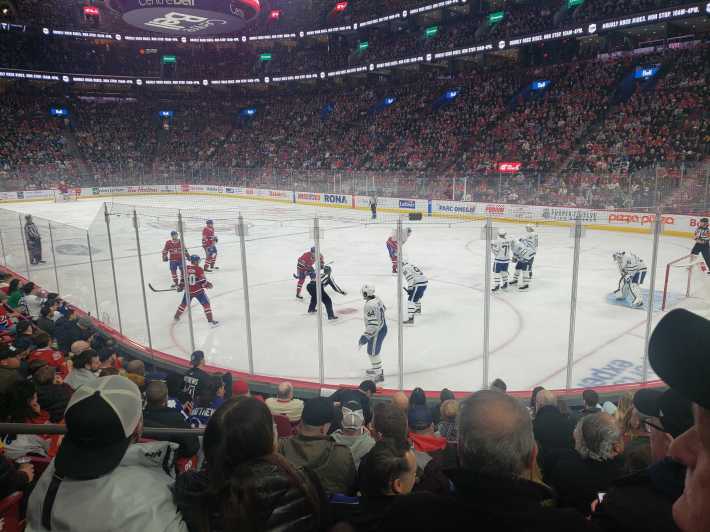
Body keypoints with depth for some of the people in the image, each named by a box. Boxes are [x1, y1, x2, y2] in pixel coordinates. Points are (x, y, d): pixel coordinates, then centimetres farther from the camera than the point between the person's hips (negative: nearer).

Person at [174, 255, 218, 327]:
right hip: (198, 291, -5)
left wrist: (180, 287, 24)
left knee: (184, 303, 25)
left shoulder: (186, 268, 0)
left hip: (188, 290, 5)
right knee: (206, 303, 2)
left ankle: (177, 316, 39)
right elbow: (203, 281, -14)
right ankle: (210, 320, -3)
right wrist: (208, 285, 5)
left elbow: (183, 279, 9)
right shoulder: (199, 269, -14)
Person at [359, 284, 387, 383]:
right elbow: (383, 308, 18)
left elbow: (373, 324, -32)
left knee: (373, 352, 2)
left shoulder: (370, 305, -30)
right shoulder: (377, 299, -1)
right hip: (382, 327, 10)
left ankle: (379, 374, 12)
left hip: (377, 331, -10)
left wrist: (365, 336, -28)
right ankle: (376, 368, 41)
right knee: (373, 350, 25)